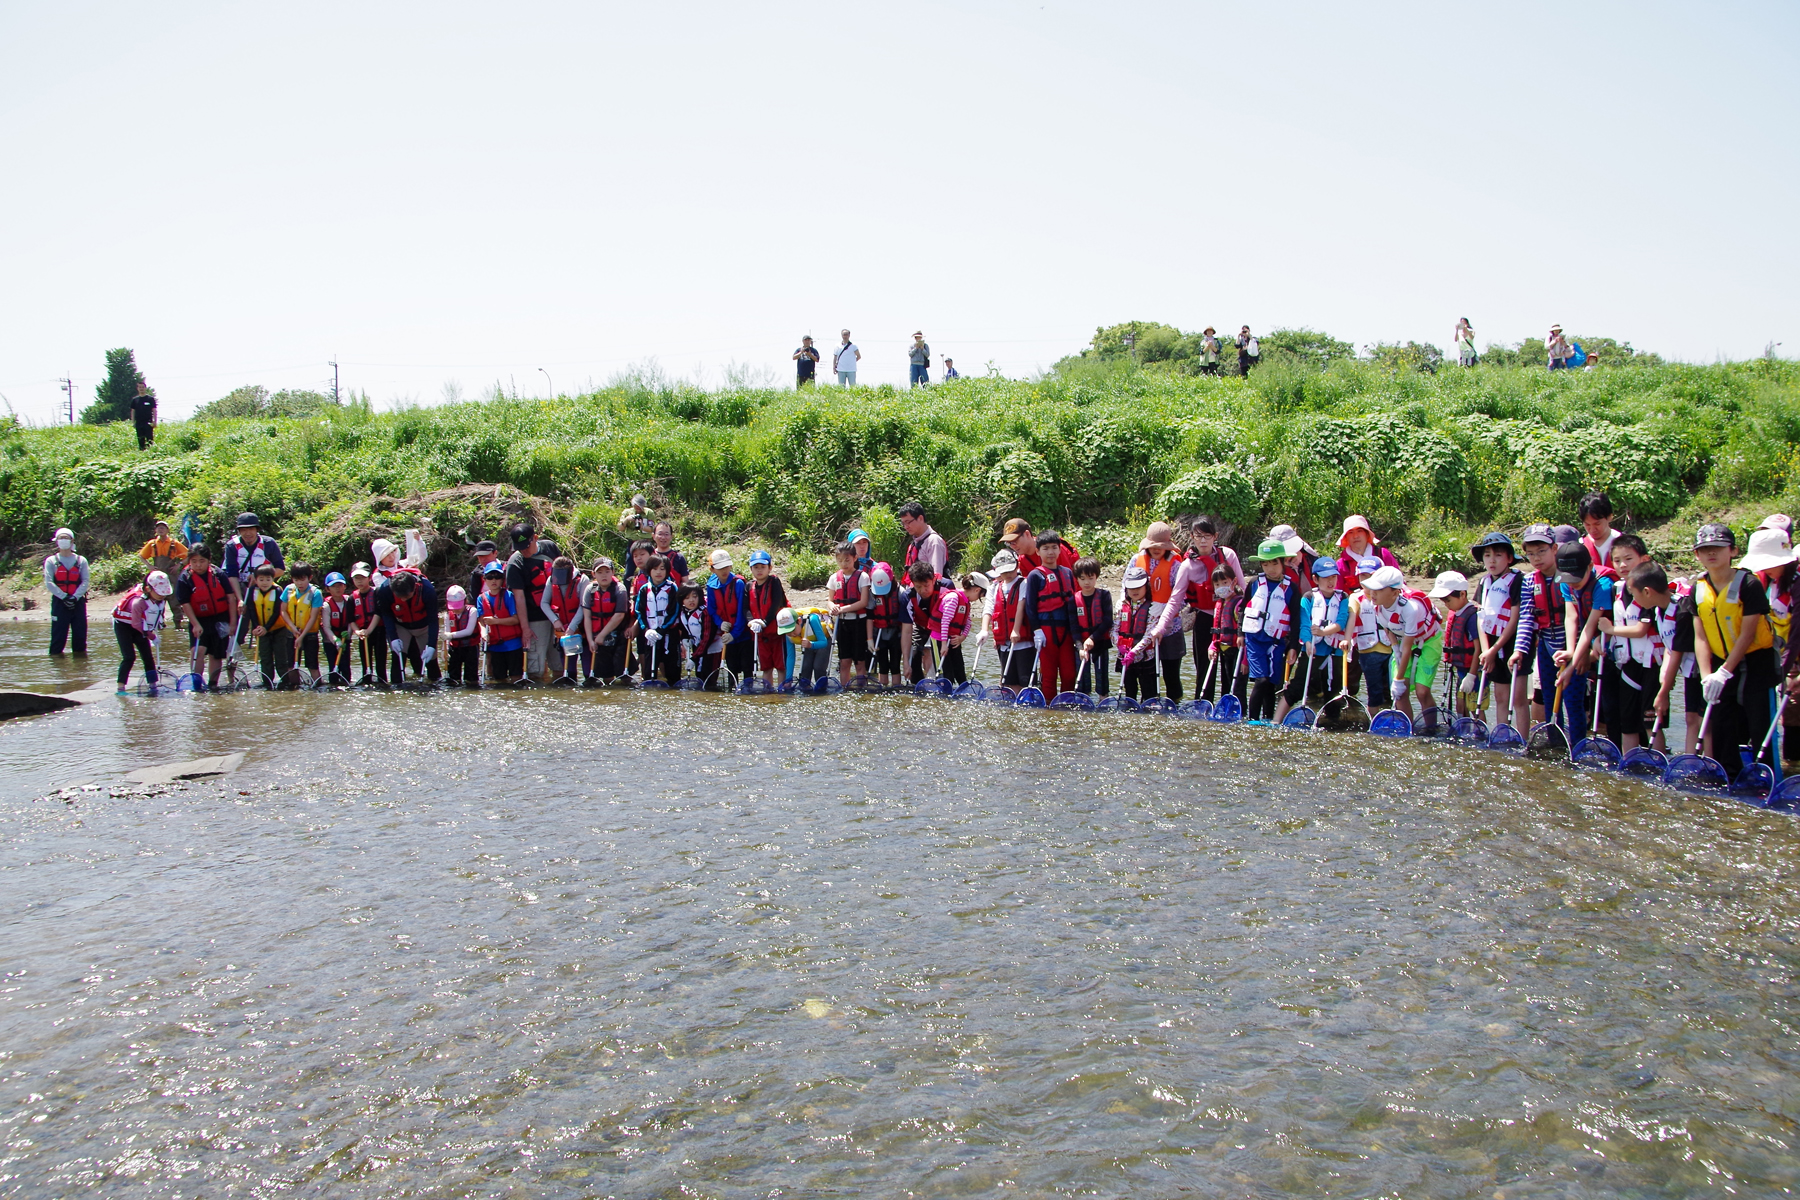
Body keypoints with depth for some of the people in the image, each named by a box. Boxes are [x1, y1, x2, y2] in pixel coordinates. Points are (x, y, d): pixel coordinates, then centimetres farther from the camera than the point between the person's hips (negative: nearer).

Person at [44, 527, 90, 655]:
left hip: (78, 602, 1)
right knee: (58, 635, -3)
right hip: (59, 602, -1)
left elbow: (85, 582, 1)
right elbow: (48, 583, -3)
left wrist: (75, 597, -13)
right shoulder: (51, 561, 6)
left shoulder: (81, 561, 9)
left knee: (80, 634, 2)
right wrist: (64, 597, -13)